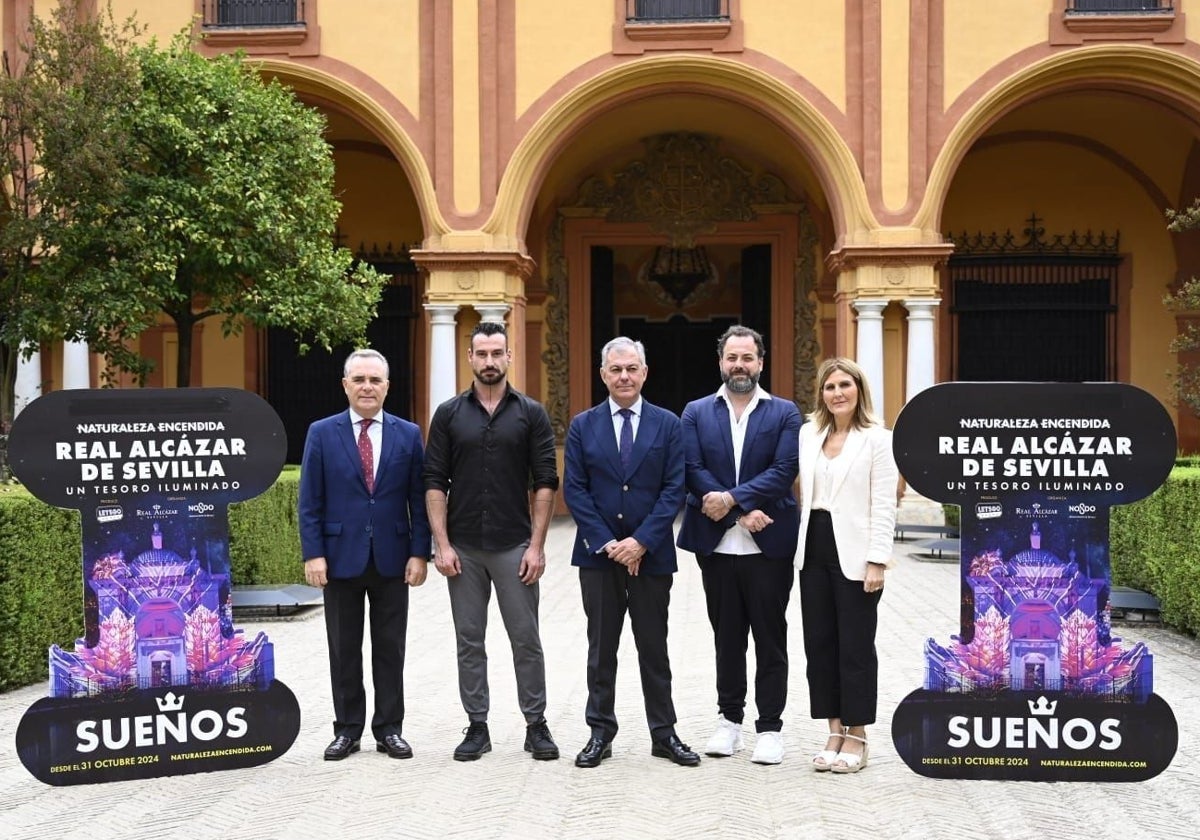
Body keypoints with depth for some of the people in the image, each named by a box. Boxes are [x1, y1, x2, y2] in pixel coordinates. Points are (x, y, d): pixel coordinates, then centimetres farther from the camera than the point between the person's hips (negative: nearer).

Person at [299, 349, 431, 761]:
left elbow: (418, 500, 3)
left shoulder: (408, 434, 4)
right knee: (344, 650, 8)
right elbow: (310, 502, 0)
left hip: (392, 558, 1)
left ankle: (389, 729, 18)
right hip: (341, 556, 0)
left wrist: (419, 553, -4)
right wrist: (313, 554, -8)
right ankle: (347, 730, 19)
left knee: (390, 649, 8)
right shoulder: (321, 433, 1)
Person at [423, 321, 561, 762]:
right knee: (469, 641, 8)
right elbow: (435, 482, 2)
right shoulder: (449, 414, 4)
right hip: (463, 548, 1)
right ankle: (477, 726, 18)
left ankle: (536, 725, 15)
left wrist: (537, 545, -8)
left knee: (526, 639, 3)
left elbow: (545, 482, -1)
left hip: (514, 546, -1)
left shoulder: (531, 413, 1)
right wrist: (441, 544, -6)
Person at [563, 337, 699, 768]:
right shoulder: (583, 426, 3)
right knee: (601, 648, 9)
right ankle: (600, 733, 18)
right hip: (598, 554, 1)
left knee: (654, 648, 8)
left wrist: (641, 542, -13)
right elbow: (574, 490, -1)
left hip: (651, 554, -1)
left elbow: (674, 489, -4)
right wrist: (607, 543, -11)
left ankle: (664, 733, 18)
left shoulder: (667, 424, 1)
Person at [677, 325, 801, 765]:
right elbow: (693, 470, -4)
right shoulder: (696, 412, 7)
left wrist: (731, 498, -18)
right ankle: (729, 718, 25)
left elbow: (784, 472, -8)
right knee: (727, 637, 12)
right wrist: (742, 514, -15)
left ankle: (770, 727, 14)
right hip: (717, 544, 2)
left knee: (770, 639, 4)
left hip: (768, 544, -1)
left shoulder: (785, 413, 3)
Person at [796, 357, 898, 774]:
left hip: (853, 552, -5)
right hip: (814, 548, 6)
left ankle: (856, 735, 14)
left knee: (855, 645, 2)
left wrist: (877, 561, -15)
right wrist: (799, 544, 5)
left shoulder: (877, 439, -6)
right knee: (818, 642, 9)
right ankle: (835, 730, 20)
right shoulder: (809, 433, 10)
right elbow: (803, 492, 11)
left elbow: (884, 505, -10)